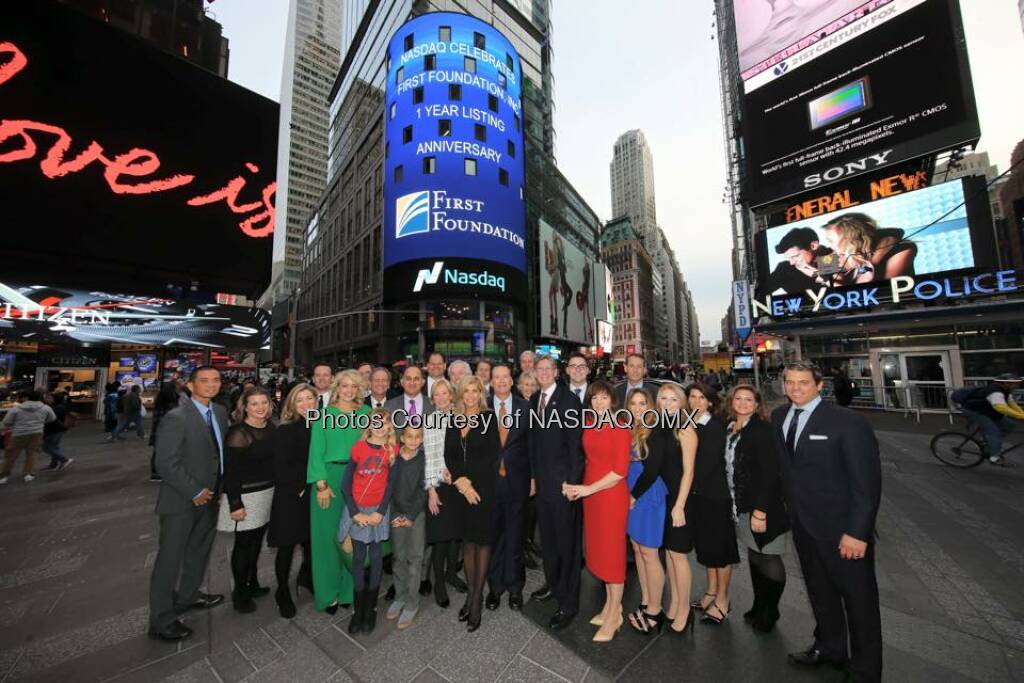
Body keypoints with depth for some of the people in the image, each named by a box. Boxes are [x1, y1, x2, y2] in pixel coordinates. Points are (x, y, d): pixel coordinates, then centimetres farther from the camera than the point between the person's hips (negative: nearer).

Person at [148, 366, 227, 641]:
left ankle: (188, 596, 43)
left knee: (199, 552, 22)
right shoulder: (176, 418, -19)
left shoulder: (220, 412, 2)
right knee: (170, 559, 8)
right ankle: (162, 621, 25)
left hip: (209, 497, 7)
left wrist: (216, 490, 3)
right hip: (181, 501, -7)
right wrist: (195, 492, -16)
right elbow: (166, 464, -19)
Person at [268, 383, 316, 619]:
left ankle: (308, 578, 40)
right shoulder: (284, 431, -10)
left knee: (312, 542, 13)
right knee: (287, 546, 9)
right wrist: (302, 489, -11)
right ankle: (283, 593, 31)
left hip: (315, 495, 3)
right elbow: (281, 468, -11)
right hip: (291, 497, -3)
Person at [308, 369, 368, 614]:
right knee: (328, 534, 7)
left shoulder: (366, 413, 4)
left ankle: (348, 588, 29)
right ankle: (328, 592, 25)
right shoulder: (324, 415, -1)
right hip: (330, 476, -2)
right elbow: (316, 451, -4)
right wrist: (322, 483, -12)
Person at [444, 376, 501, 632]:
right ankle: (471, 593, 29)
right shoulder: (453, 421, 7)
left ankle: (477, 597, 22)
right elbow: (449, 455, 1)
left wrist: (464, 478, -10)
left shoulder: (489, 418, -6)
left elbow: (492, 455, -11)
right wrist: (460, 482, -12)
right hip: (460, 489, 4)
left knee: (482, 540, 8)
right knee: (467, 540, 14)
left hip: (484, 488, -4)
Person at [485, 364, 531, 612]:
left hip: (517, 479, 0)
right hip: (489, 479, 0)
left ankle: (515, 587, 34)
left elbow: (531, 444, 1)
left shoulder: (525, 408, -2)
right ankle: (495, 585, 34)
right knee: (493, 533, 13)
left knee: (514, 533, 14)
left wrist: (533, 477, -1)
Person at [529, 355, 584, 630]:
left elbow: (575, 442, -15)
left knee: (566, 541, 8)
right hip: (542, 481, 7)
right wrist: (533, 474, 10)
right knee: (547, 538, 22)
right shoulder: (534, 399, 6)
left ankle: (568, 602, 26)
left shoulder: (568, 399, -15)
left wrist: (573, 481, -16)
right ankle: (553, 584, 44)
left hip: (563, 481, -6)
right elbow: (534, 438, 10)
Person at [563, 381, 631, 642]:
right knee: (598, 550, 16)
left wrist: (589, 489, -16)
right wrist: (578, 487, -5)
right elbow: (590, 459, 8)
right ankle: (612, 605, 37)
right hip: (589, 492, 6)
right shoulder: (589, 427, 4)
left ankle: (613, 616, 28)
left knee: (612, 552, 9)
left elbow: (621, 470, -15)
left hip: (612, 494, -6)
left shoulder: (620, 428, -13)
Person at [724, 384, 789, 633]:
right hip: (741, 507, 6)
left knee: (769, 561, 9)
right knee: (754, 558, 17)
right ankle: (759, 607, 34)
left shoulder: (762, 429, -14)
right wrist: (737, 506, 7)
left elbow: (770, 473, -18)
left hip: (764, 508, -5)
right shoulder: (730, 428, 5)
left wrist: (760, 511, -19)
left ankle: (769, 612, 30)